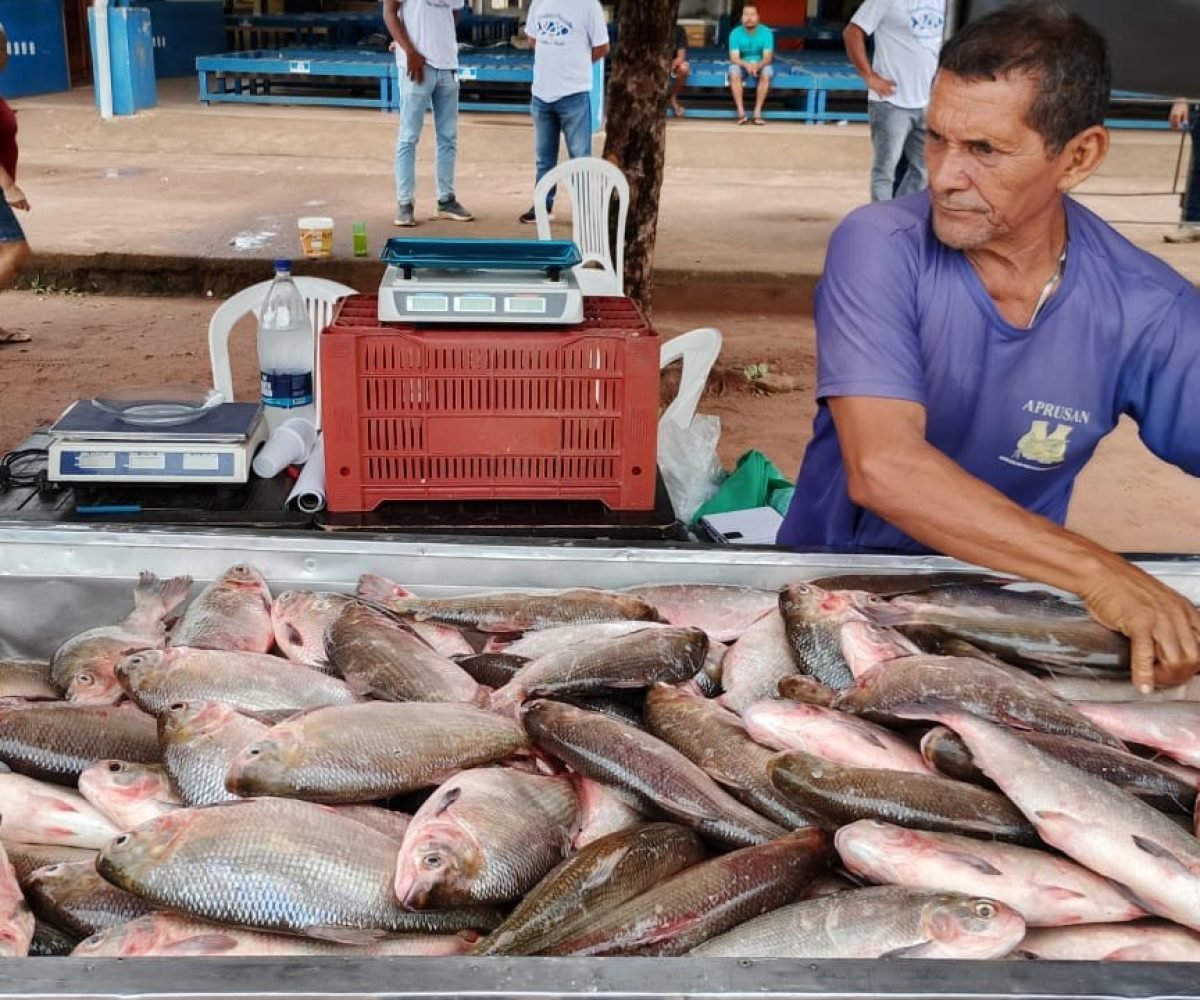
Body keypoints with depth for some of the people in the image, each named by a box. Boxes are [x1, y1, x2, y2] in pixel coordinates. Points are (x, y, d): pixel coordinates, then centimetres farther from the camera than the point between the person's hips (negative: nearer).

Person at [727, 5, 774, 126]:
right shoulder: (735, 33, -12)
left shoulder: (766, 32, -14)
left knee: (766, 73, -34)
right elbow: (734, 58, -19)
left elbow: (768, 57, -20)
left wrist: (757, 65, -42)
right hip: (742, 64, 0)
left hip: (761, 65, 0)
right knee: (734, 73, -33)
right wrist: (746, 64, -40)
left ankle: (757, 112, -33)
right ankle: (741, 113, -35)